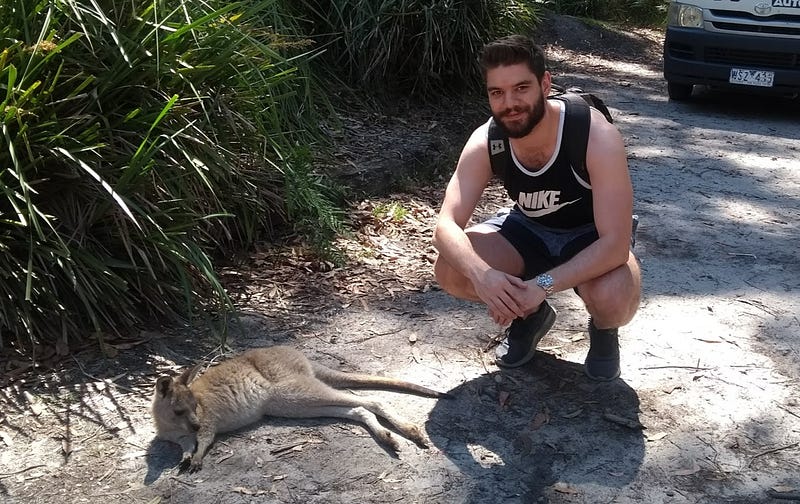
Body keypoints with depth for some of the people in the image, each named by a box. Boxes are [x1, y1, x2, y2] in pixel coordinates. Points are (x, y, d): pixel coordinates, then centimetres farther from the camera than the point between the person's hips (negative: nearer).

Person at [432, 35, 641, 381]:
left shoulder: (596, 136, -33)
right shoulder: (485, 143, -21)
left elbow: (615, 244, -35)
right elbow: (446, 227, -26)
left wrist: (542, 285, -46)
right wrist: (481, 274, -47)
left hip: (593, 237, -3)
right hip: (529, 229, 4)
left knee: (613, 299, -37)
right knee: (450, 271, -21)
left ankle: (603, 329, 4)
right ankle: (530, 314, 9)